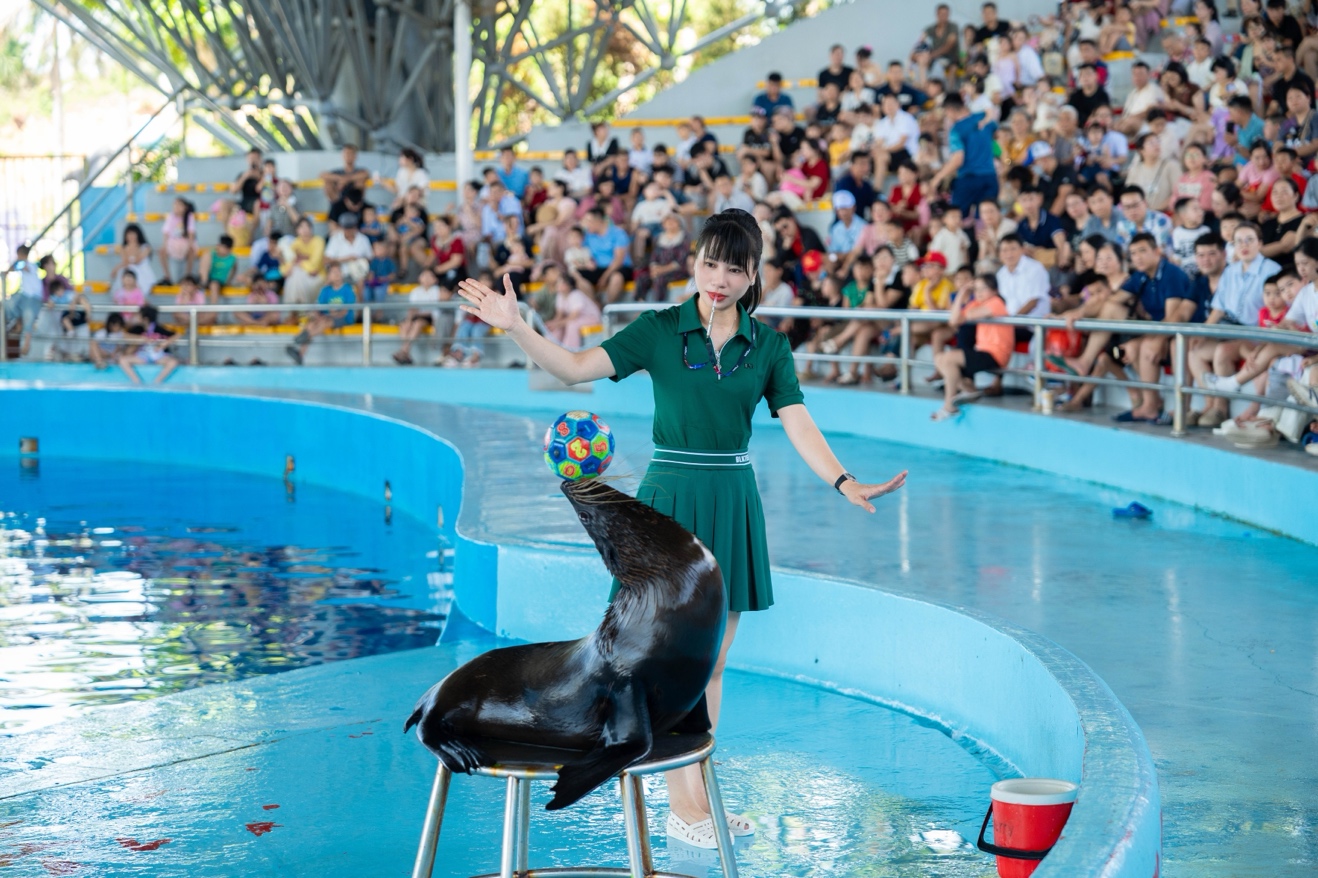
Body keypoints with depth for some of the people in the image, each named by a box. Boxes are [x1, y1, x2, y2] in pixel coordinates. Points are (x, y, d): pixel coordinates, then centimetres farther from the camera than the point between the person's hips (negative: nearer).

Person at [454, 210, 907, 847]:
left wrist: (845, 483, -18)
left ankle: (700, 795, 18)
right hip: (670, 500, -3)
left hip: (731, 504, 3)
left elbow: (798, 425, -3)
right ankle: (681, 808, 5)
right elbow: (575, 368, -9)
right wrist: (513, 326, -21)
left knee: (712, 662, 9)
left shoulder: (767, 345, 4)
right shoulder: (659, 330, -3)